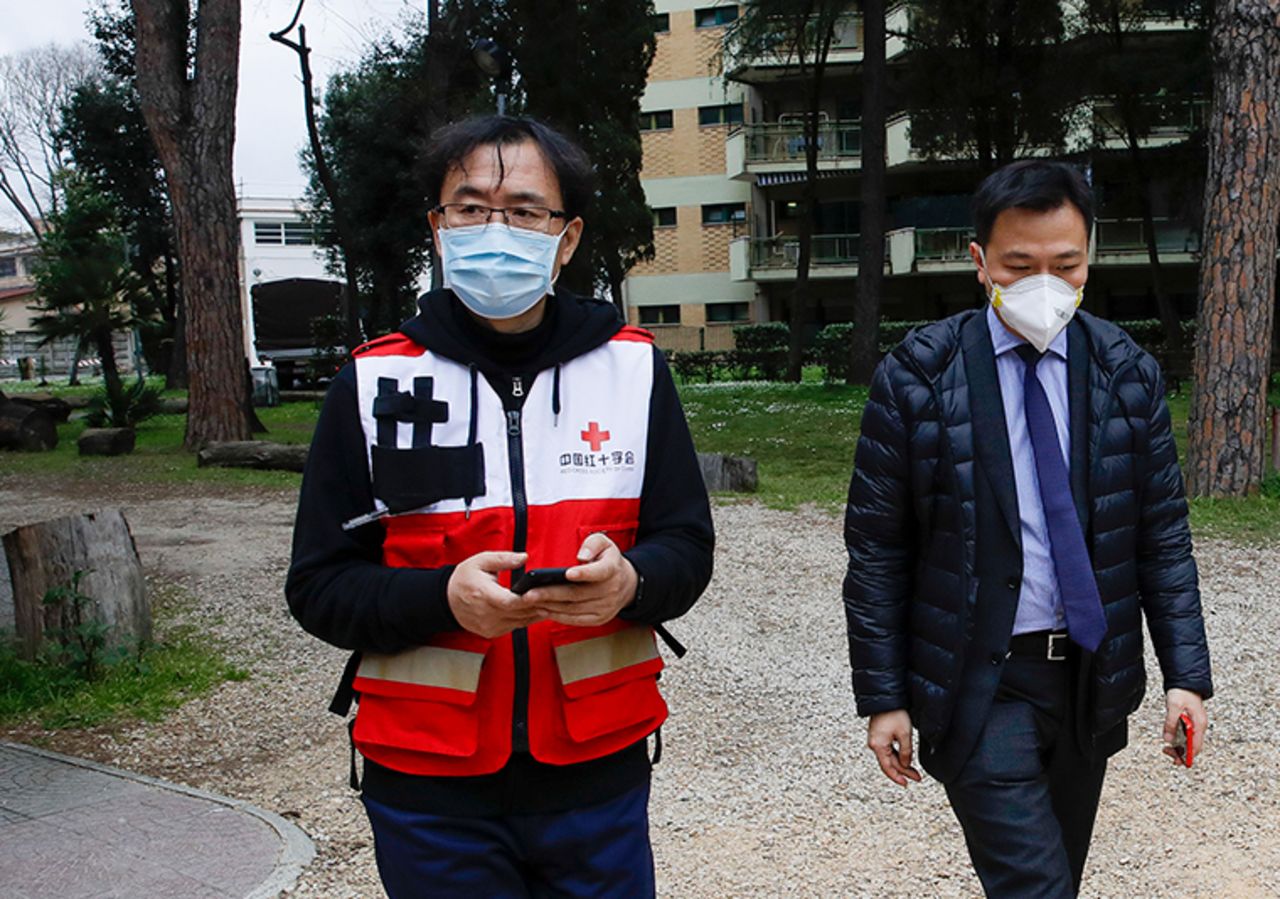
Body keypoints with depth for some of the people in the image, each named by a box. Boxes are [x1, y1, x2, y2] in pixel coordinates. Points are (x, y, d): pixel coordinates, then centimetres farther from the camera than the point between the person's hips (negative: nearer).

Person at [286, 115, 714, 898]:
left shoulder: (632, 368, 2)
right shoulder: (373, 385, -2)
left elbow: (687, 546, 4)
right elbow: (319, 586, -2)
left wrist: (630, 581, -19)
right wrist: (442, 597, -21)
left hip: (599, 774, 1)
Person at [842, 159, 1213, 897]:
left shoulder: (1129, 375, 0)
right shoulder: (915, 379, -9)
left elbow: (1163, 534, 5)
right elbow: (876, 551, -6)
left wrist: (1188, 672, -2)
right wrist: (882, 697, -6)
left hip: (1090, 677, 4)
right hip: (979, 681, -4)